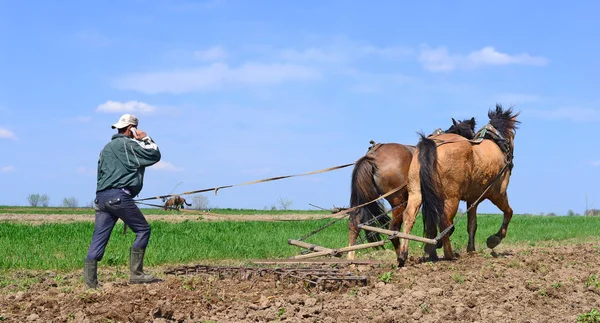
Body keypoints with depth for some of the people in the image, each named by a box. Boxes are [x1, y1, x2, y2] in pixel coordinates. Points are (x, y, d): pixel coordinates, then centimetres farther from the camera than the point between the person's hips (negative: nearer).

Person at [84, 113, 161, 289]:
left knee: (98, 239, 2)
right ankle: (136, 274, 1)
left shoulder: (107, 147, 25)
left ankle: (90, 280, -5)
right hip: (119, 195, -8)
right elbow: (155, 155, 0)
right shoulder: (128, 144, -2)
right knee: (143, 230, 4)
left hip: (101, 196, 8)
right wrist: (146, 139, 13)